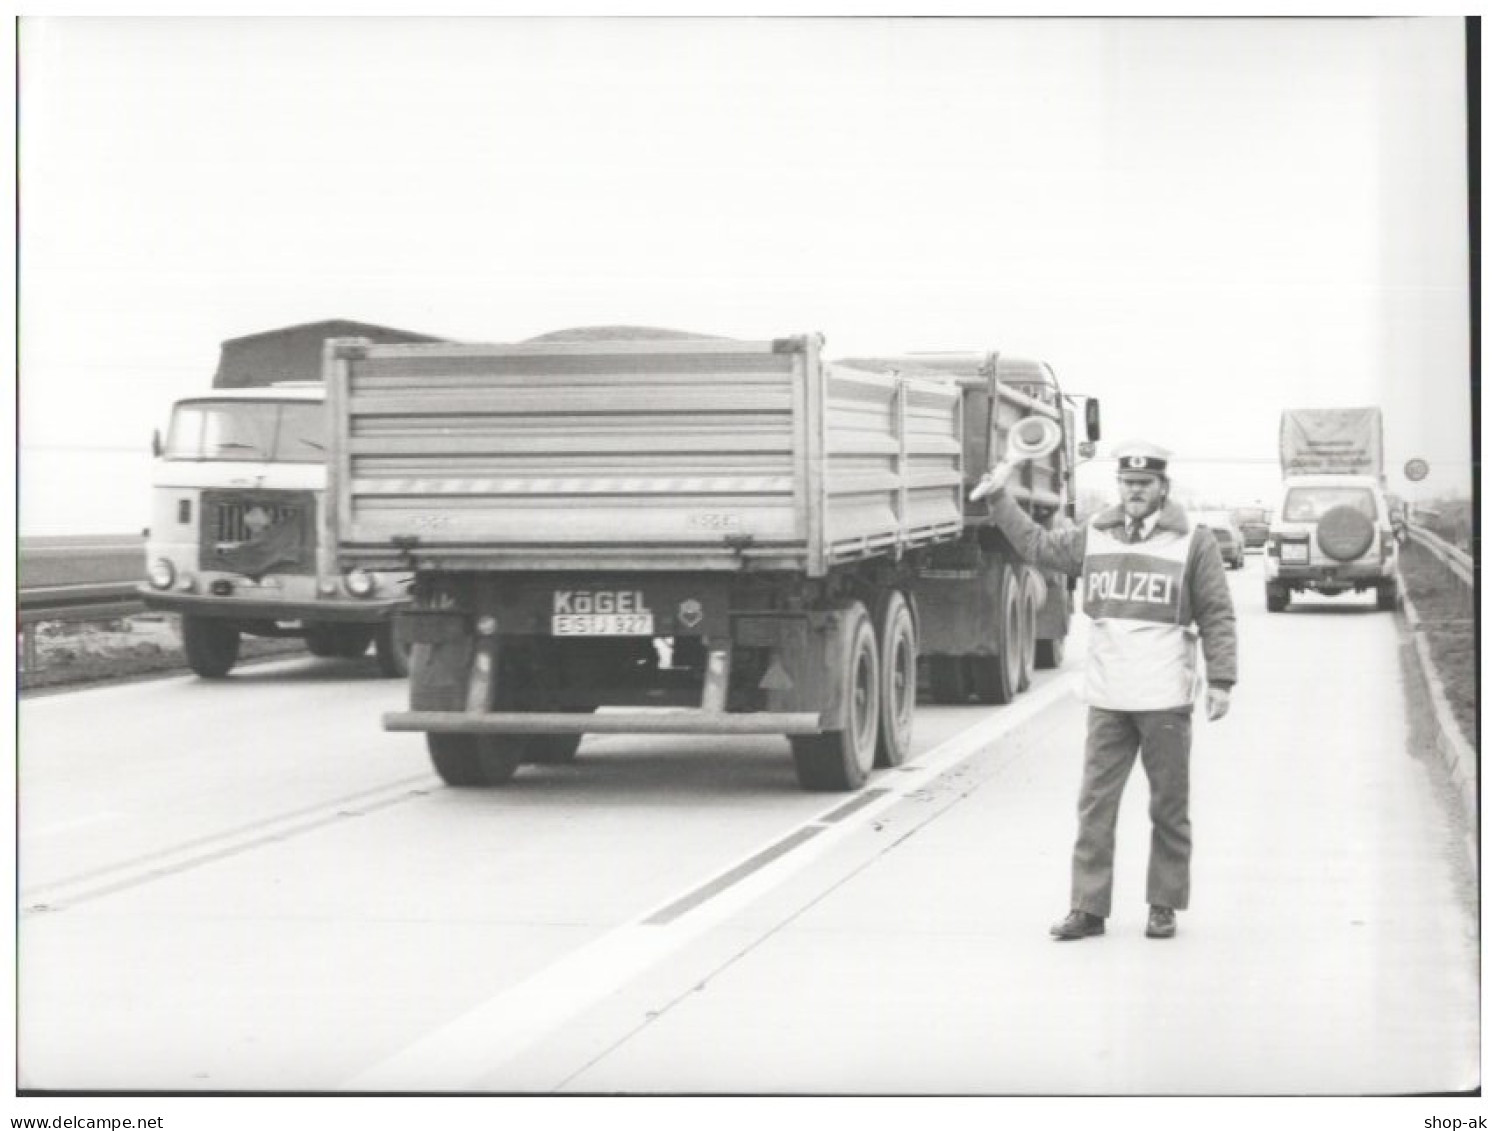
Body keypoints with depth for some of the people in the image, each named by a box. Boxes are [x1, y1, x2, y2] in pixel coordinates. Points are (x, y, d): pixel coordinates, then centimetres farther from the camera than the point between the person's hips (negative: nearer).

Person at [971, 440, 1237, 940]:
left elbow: (1218, 617, -1)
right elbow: (1036, 545, 21)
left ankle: (1164, 906, 16)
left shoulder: (1194, 543, -1)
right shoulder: (1094, 538, 9)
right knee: (1095, 805, 0)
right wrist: (999, 497, 17)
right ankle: (1088, 908, 4)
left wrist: (1221, 679, -7)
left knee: (1169, 809, 6)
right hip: (1107, 698, 3)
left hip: (1166, 700, -3)